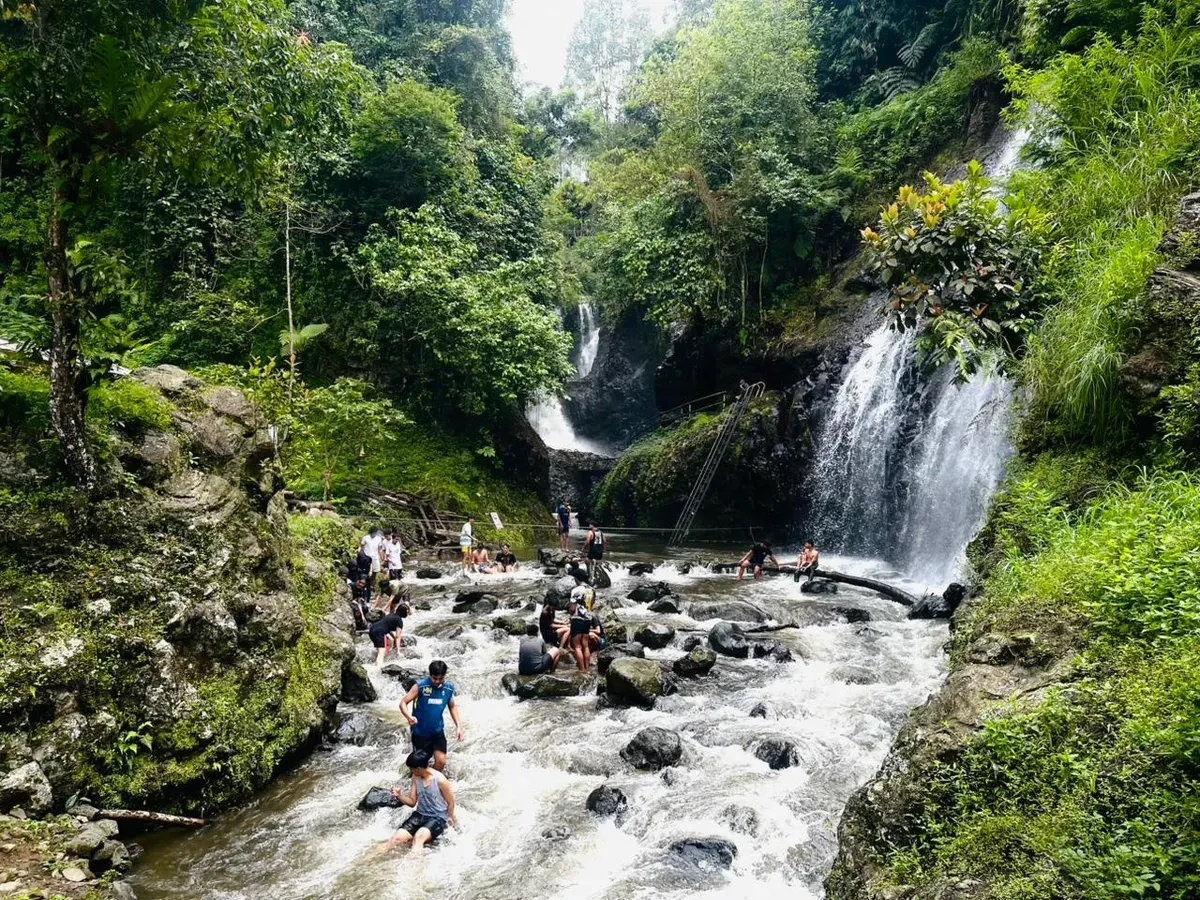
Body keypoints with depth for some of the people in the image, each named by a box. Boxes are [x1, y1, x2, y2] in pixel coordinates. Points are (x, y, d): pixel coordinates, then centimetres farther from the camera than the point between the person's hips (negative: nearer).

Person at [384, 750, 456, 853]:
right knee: (398, 837, -20)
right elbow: (412, 802, 5)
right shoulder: (416, 777, 0)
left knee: (419, 836, -35)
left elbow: (450, 802, -5)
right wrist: (399, 795, -10)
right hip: (420, 815, 6)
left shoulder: (440, 780, -18)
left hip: (437, 818, -5)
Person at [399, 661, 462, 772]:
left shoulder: (449, 688, -6)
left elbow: (452, 706, 10)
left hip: (438, 731, 3)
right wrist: (409, 716, -37)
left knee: (441, 761, -4)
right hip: (420, 732, -3)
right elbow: (403, 702, -18)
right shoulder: (420, 686, -18)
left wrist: (458, 726, 2)